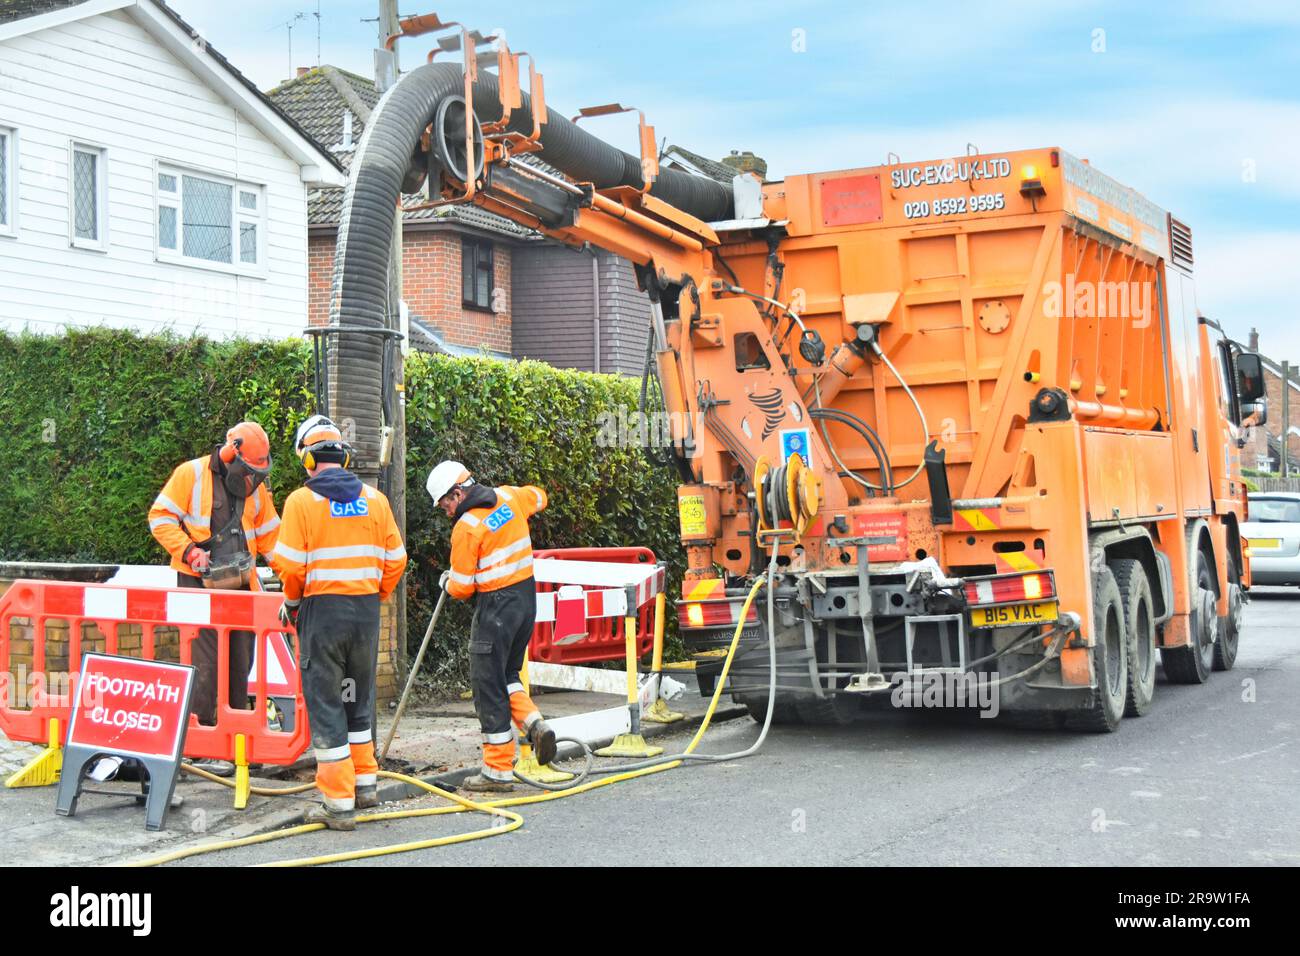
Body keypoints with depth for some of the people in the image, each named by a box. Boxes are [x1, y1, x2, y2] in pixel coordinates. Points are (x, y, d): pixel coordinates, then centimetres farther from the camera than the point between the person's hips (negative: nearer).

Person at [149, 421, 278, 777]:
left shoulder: (255, 487, 11)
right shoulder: (191, 474, -5)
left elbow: (269, 534, 18)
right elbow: (160, 517, -5)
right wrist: (188, 551, -17)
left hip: (239, 584, 6)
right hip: (198, 582, -6)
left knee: (240, 662, 8)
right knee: (206, 663, -10)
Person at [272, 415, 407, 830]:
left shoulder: (302, 501, -8)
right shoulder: (375, 499, 5)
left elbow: (290, 564, -11)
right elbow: (394, 559, 6)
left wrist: (292, 601, 7)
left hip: (322, 609, -4)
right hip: (367, 611, 4)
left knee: (325, 705, 2)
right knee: (359, 699, 19)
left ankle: (339, 804, 2)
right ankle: (366, 785, 28)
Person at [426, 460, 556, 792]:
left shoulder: (466, 527, -16)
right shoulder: (509, 497, 4)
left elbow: (461, 588, -12)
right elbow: (538, 497, 29)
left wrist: (448, 582, 11)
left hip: (495, 606, -8)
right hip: (527, 597, 8)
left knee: (488, 685, 1)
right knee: (506, 674, 21)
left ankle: (498, 770, 4)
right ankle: (535, 724, -1)